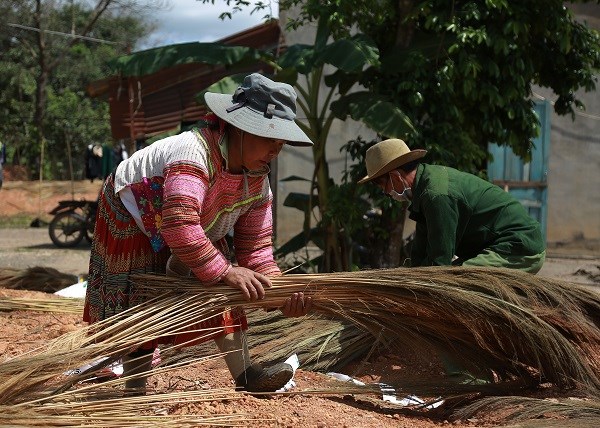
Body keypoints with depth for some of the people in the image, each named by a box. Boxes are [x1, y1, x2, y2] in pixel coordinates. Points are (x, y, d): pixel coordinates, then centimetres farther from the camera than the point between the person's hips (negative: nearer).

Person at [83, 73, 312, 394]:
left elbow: (255, 247, -13)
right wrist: (226, 271, -50)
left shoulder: (258, 181, -15)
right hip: (131, 220, -7)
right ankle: (135, 391, 9)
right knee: (139, 306, -2)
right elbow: (180, 226, -51)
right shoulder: (193, 153, -41)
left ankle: (244, 374, -4)